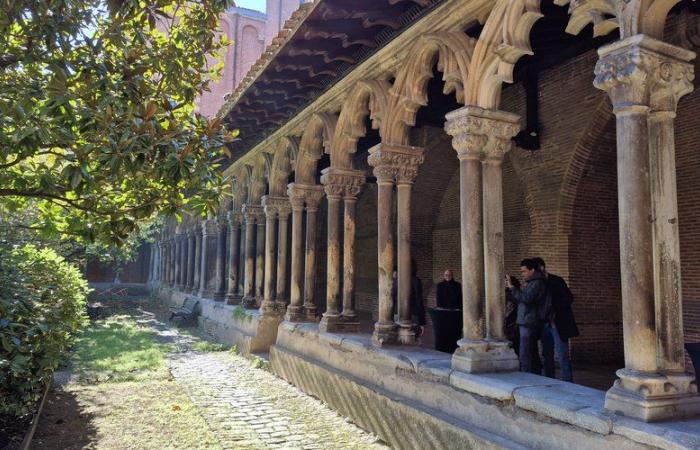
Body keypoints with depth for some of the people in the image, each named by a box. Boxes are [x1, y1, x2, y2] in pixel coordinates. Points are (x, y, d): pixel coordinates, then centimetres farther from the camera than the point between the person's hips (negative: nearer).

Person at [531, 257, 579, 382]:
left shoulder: (557, 281, -6)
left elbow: (569, 298, -11)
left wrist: (554, 309, -16)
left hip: (558, 324, -6)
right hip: (544, 324, 6)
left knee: (562, 356, -6)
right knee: (547, 355, 9)